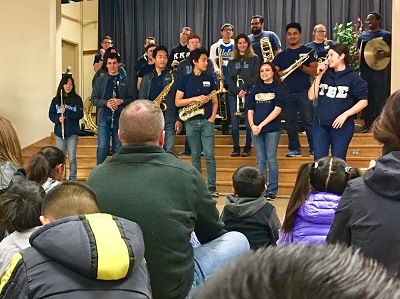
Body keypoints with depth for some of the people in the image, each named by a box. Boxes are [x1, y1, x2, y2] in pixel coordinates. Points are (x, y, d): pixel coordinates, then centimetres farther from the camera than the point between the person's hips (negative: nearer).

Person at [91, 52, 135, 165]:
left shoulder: (126, 80, 7)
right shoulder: (100, 80, 9)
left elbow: (132, 98, 5)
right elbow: (94, 99, 6)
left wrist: (121, 101, -14)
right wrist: (106, 103, -11)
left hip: (120, 117, 0)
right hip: (104, 117, 0)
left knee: (118, 148, 5)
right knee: (102, 147, -5)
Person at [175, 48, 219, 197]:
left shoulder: (209, 79, 9)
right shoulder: (185, 80, 4)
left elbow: (215, 101, 12)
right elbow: (177, 102, 0)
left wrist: (213, 116, -4)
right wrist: (195, 98, -12)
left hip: (207, 121, 0)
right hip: (191, 122, 0)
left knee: (209, 155, -6)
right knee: (195, 155, 6)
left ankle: (212, 186, 0)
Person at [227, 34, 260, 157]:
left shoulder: (254, 59, 6)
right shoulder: (232, 61, 13)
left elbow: (255, 76, -3)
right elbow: (229, 79, 5)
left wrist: (244, 88, -14)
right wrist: (238, 91, -11)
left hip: (249, 93, -2)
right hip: (233, 94, 2)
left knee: (249, 121, -3)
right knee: (234, 122, 0)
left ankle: (247, 148, 6)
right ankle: (236, 148, 8)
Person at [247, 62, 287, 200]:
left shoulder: (279, 88, 2)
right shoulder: (256, 89, 15)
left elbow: (277, 109, -8)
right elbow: (250, 110, 10)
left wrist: (261, 125, -14)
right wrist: (252, 125, -8)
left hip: (272, 129, -4)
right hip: (256, 129, 4)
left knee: (271, 160, -3)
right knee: (260, 161, 6)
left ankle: (272, 191, 4)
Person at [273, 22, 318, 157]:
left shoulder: (307, 51, 5)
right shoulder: (281, 55, 13)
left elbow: (315, 71, -2)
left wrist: (301, 67, -17)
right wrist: (287, 70, -13)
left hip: (303, 92, -3)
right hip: (287, 93, 3)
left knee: (309, 121, -6)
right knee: (290, 122, 6)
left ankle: (314, 149, -1)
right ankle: (294, 149, 15)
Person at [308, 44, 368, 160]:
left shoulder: (353, 77, -5)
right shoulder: (325, 74, 7)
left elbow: (363, 101, -7)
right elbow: (311, 96, 0)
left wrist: (345, 115, -17)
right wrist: (319, 75, -5)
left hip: (342, 126, -3)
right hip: (320, 124, 4)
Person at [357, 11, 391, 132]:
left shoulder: (386, 35, 1)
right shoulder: (362, 36, 13)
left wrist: (384, 54, -18)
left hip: (380, 71, -4)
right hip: (365, 72, 4)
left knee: (380, 99, -3)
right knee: (367, 98, 7)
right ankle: (368, 125, 15)